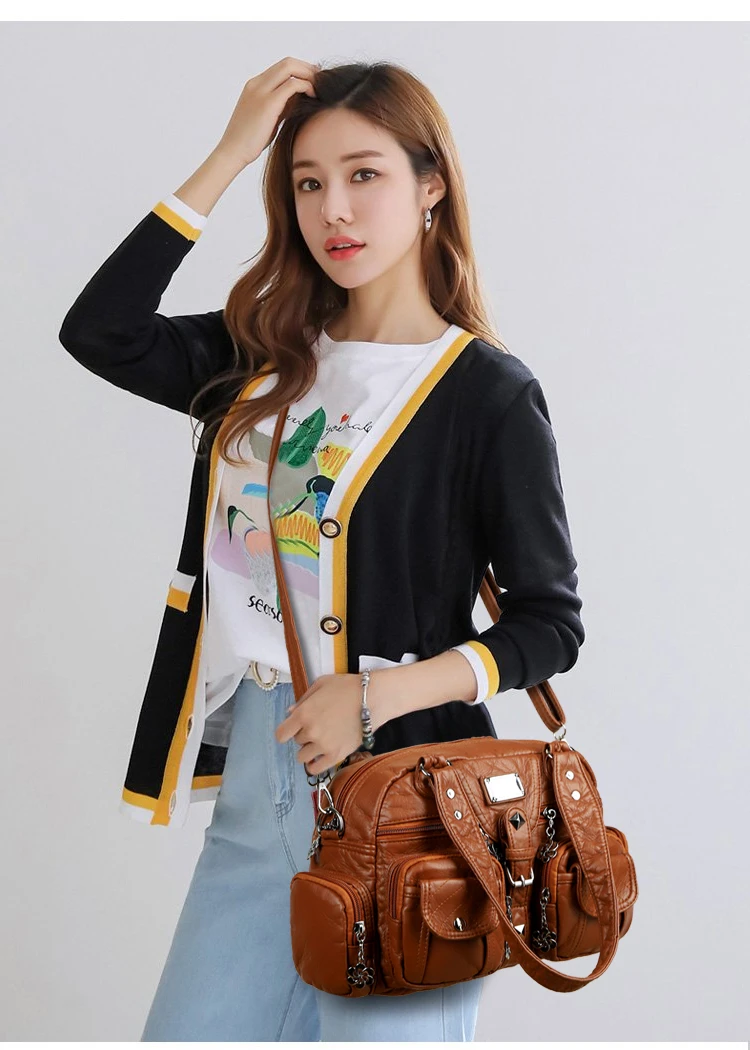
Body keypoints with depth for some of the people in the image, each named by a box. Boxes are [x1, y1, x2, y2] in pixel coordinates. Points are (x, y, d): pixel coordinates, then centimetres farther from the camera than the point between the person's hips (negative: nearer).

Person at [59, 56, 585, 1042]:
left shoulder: (489, 392, -6)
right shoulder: (268, 359, 9)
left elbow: (549, 622, -5)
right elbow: (100, 332, -4)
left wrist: (379, 694, -18)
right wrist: (230, 153, -3)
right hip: (254, 774, 5)